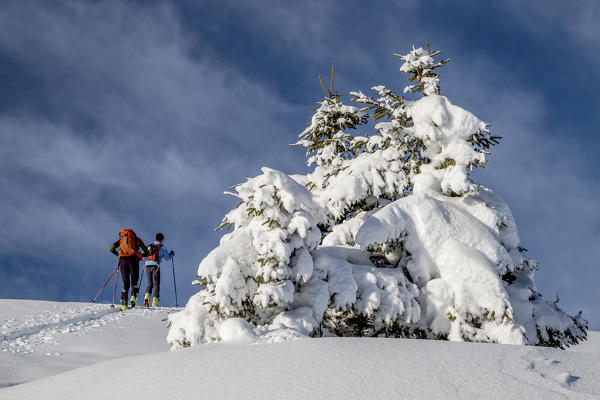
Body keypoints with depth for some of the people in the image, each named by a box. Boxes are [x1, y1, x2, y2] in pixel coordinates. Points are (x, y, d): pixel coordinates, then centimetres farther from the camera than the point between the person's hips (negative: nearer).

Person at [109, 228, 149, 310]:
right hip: (133, 259, -1)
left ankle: (124, 303, -3)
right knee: (134, 282, 12)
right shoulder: (137, 240, 20)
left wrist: (118, 254, 28)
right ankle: (133, 296, -13)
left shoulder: (121, 239, 23)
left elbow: (111, 249, 13)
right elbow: (147, 252, 15)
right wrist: (139, 255, 32)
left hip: (123, 260, 1)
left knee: (125, 283, 9)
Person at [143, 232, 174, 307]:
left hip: (147, 265, 4)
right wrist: (171, 254, 32)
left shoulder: (150, 246, 17)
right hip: (155, 266, -4)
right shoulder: (162, 247, 5)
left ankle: (146, 298, -8)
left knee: (150, 284, 16)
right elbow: (167, 257, 12)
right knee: (156, 285, 3)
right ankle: (154, 303, -6)